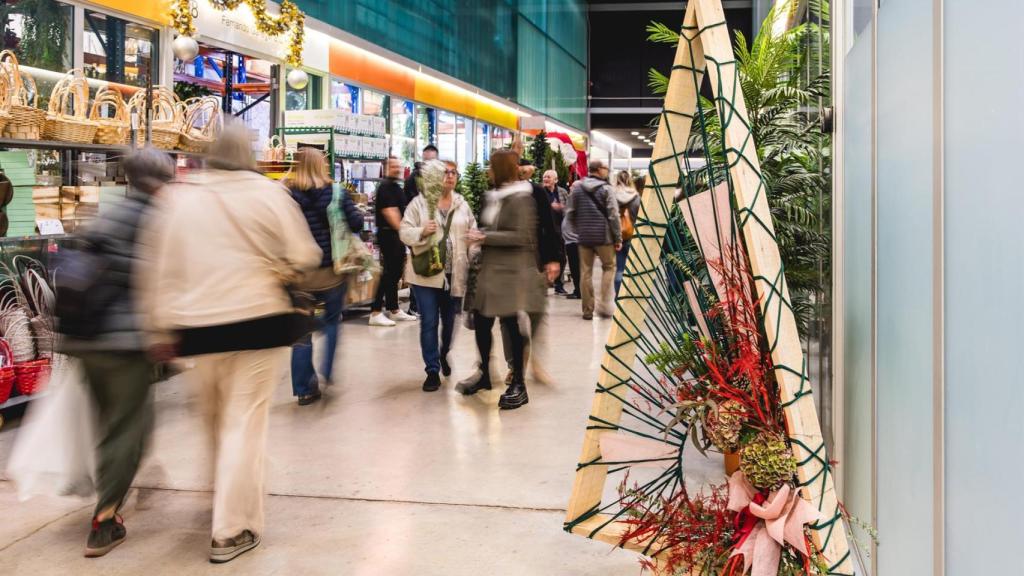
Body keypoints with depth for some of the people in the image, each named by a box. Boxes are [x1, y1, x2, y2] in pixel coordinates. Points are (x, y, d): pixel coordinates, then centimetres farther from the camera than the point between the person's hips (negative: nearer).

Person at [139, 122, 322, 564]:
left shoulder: (174, 198, 2)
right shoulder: (267, 192, -7)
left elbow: (158, 270, 2)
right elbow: (304, 257, -7)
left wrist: (161, 329, 7)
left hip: (199, 325, 4)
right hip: (259, 320, -3)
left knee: (216, 421, 22)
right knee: (245, 423, 3)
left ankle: (227, 497, 43)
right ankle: (232, 530, 4)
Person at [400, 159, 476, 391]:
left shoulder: (462, 204, 8)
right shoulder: (419, 202, -2)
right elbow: (405, 232, -4)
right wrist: (422, 231, -24)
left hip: (455, 273, 3)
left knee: (451, 321, 14)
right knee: (429, 323, -2)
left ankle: (445, 356, 40)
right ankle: (432, 370, 6)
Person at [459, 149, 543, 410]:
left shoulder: (521, 198, -12)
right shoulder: (493, 196, 14)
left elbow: (521, 237, -18)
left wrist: (485, 237, -16)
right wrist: (479, 235, 6)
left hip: (512, 272, -8)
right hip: (490, 270, 8)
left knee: (512, 325, -2)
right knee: (480, 321, 12)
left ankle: (518, 385, 9)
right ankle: (485, 375, 28)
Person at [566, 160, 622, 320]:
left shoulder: (576, 188, 5)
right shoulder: (606, 189, -7)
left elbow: (570, 213, 5)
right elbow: (613, 215, -9)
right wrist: (618, 238, -3)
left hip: (584, 237, 4)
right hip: (603, 236, -3)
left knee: (586, 272, 7)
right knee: (609, 267, 12)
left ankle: (587, 310, 10)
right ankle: (604, 305, 2)